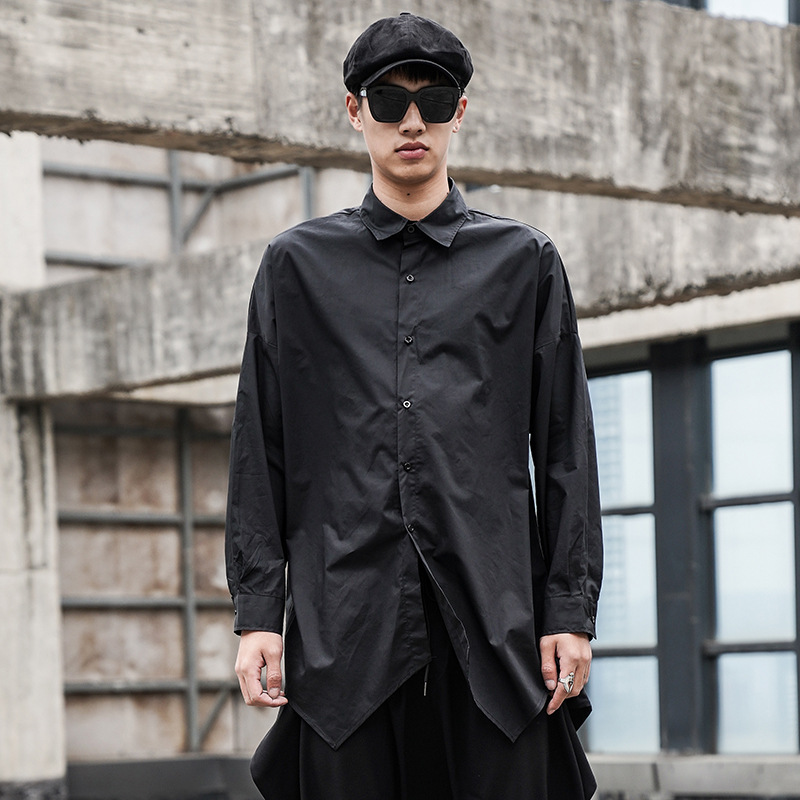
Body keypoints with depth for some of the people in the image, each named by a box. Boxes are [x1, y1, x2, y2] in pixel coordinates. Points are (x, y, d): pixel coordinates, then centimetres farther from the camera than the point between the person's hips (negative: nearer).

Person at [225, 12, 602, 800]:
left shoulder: (524, 261, 11)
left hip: (493, 622, 0)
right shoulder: (298, 264, 11)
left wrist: (571, 610, 2)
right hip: (346, 630, 0)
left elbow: (565, 449, 9)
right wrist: (257, 612, 1)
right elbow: (259, 454, 9)